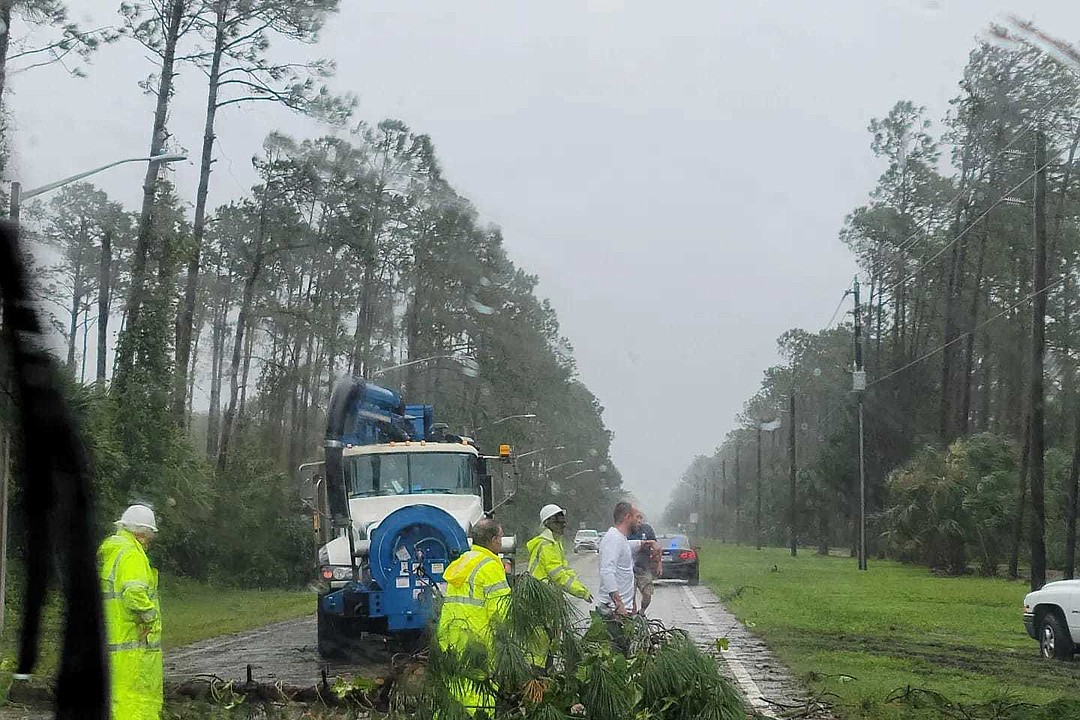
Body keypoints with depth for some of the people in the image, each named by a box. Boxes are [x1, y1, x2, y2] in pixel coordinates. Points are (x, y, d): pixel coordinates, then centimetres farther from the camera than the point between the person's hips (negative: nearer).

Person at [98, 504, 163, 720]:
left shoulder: (105, 552, 16)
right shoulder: (132, 554, -14)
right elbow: (135, 593, -28)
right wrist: (150, 616, -14)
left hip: (109, 638, 9)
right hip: (133, 641, -9)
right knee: (135, 697, -6)